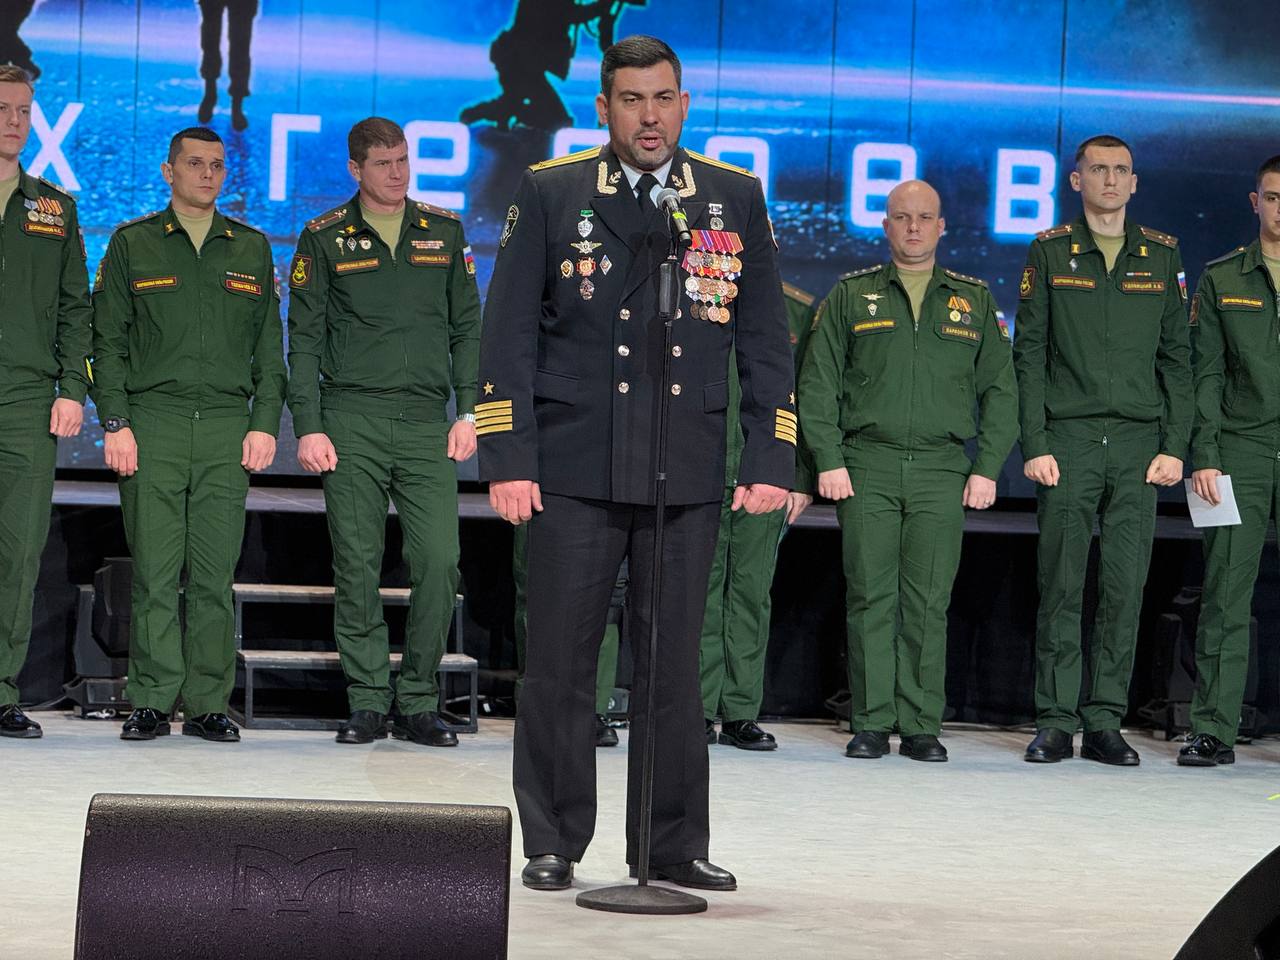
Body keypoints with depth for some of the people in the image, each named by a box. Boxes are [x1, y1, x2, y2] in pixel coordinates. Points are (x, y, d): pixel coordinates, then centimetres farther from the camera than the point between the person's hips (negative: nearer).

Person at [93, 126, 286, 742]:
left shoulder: (251, 248, 15)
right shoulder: (131, 245, 9)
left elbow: (268, 345, 15)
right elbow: (108, 340, 6)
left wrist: (265, 424, 4)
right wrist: (115, 423, -4)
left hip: (228, 427, 1)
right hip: (152, 424, -1)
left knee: (215, 573, -1)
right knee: (154, 570, -4)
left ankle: (208, 704, 3)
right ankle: (151, 702, 0)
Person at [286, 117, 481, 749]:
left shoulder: (443, 232, 12)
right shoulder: (325, 239, 6)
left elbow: (466, 329, 14)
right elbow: (304, 339, 5)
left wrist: (468, 413, 5)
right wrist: (307, 427, -3)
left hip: (426, 422, 1)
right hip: (351, 419, -1)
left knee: (439, 563, -8)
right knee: (357, 567, -1)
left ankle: (418, 703, 3)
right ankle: (367, 702, 8)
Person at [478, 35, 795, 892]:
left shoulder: (736, 200, 9)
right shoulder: (550, 194, 5)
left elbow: (766, 340, 10)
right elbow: (510, 333, 2)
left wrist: (771, 461, 2)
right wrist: (508, 460, -5)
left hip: (688, 476, 1)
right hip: (575, 471, -1)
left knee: (675, 665, 6)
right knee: (561, 661, 2)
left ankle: (674, 844, 16)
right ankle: (553, 844, 13)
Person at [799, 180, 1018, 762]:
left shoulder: (973, 301, 14)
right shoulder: (851, 296, 11)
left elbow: (1000, 392, 13)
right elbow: (817, 386, 7)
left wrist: (987, 469, 3)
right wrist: (828, 462, -3)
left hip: (943, 470, 1)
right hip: (866, 466, 0)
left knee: (928, 603, -2)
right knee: (871, 597, -3)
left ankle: (921, 726, 3)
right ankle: (871, 724, 2)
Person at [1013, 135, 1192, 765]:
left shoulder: (1162, 255, 11)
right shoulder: (1050, 252, 6)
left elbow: (1177, 356, 11)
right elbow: (1029, 354, 3)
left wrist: (1175, 447, 2)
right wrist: (1034, 445, -5)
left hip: (1139, 441, 2)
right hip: (1069, 439, -2)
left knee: (1126, 588, 0)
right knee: (1062, 585, -2)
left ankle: (1105, 723, 6)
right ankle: (1056, 723, 3)